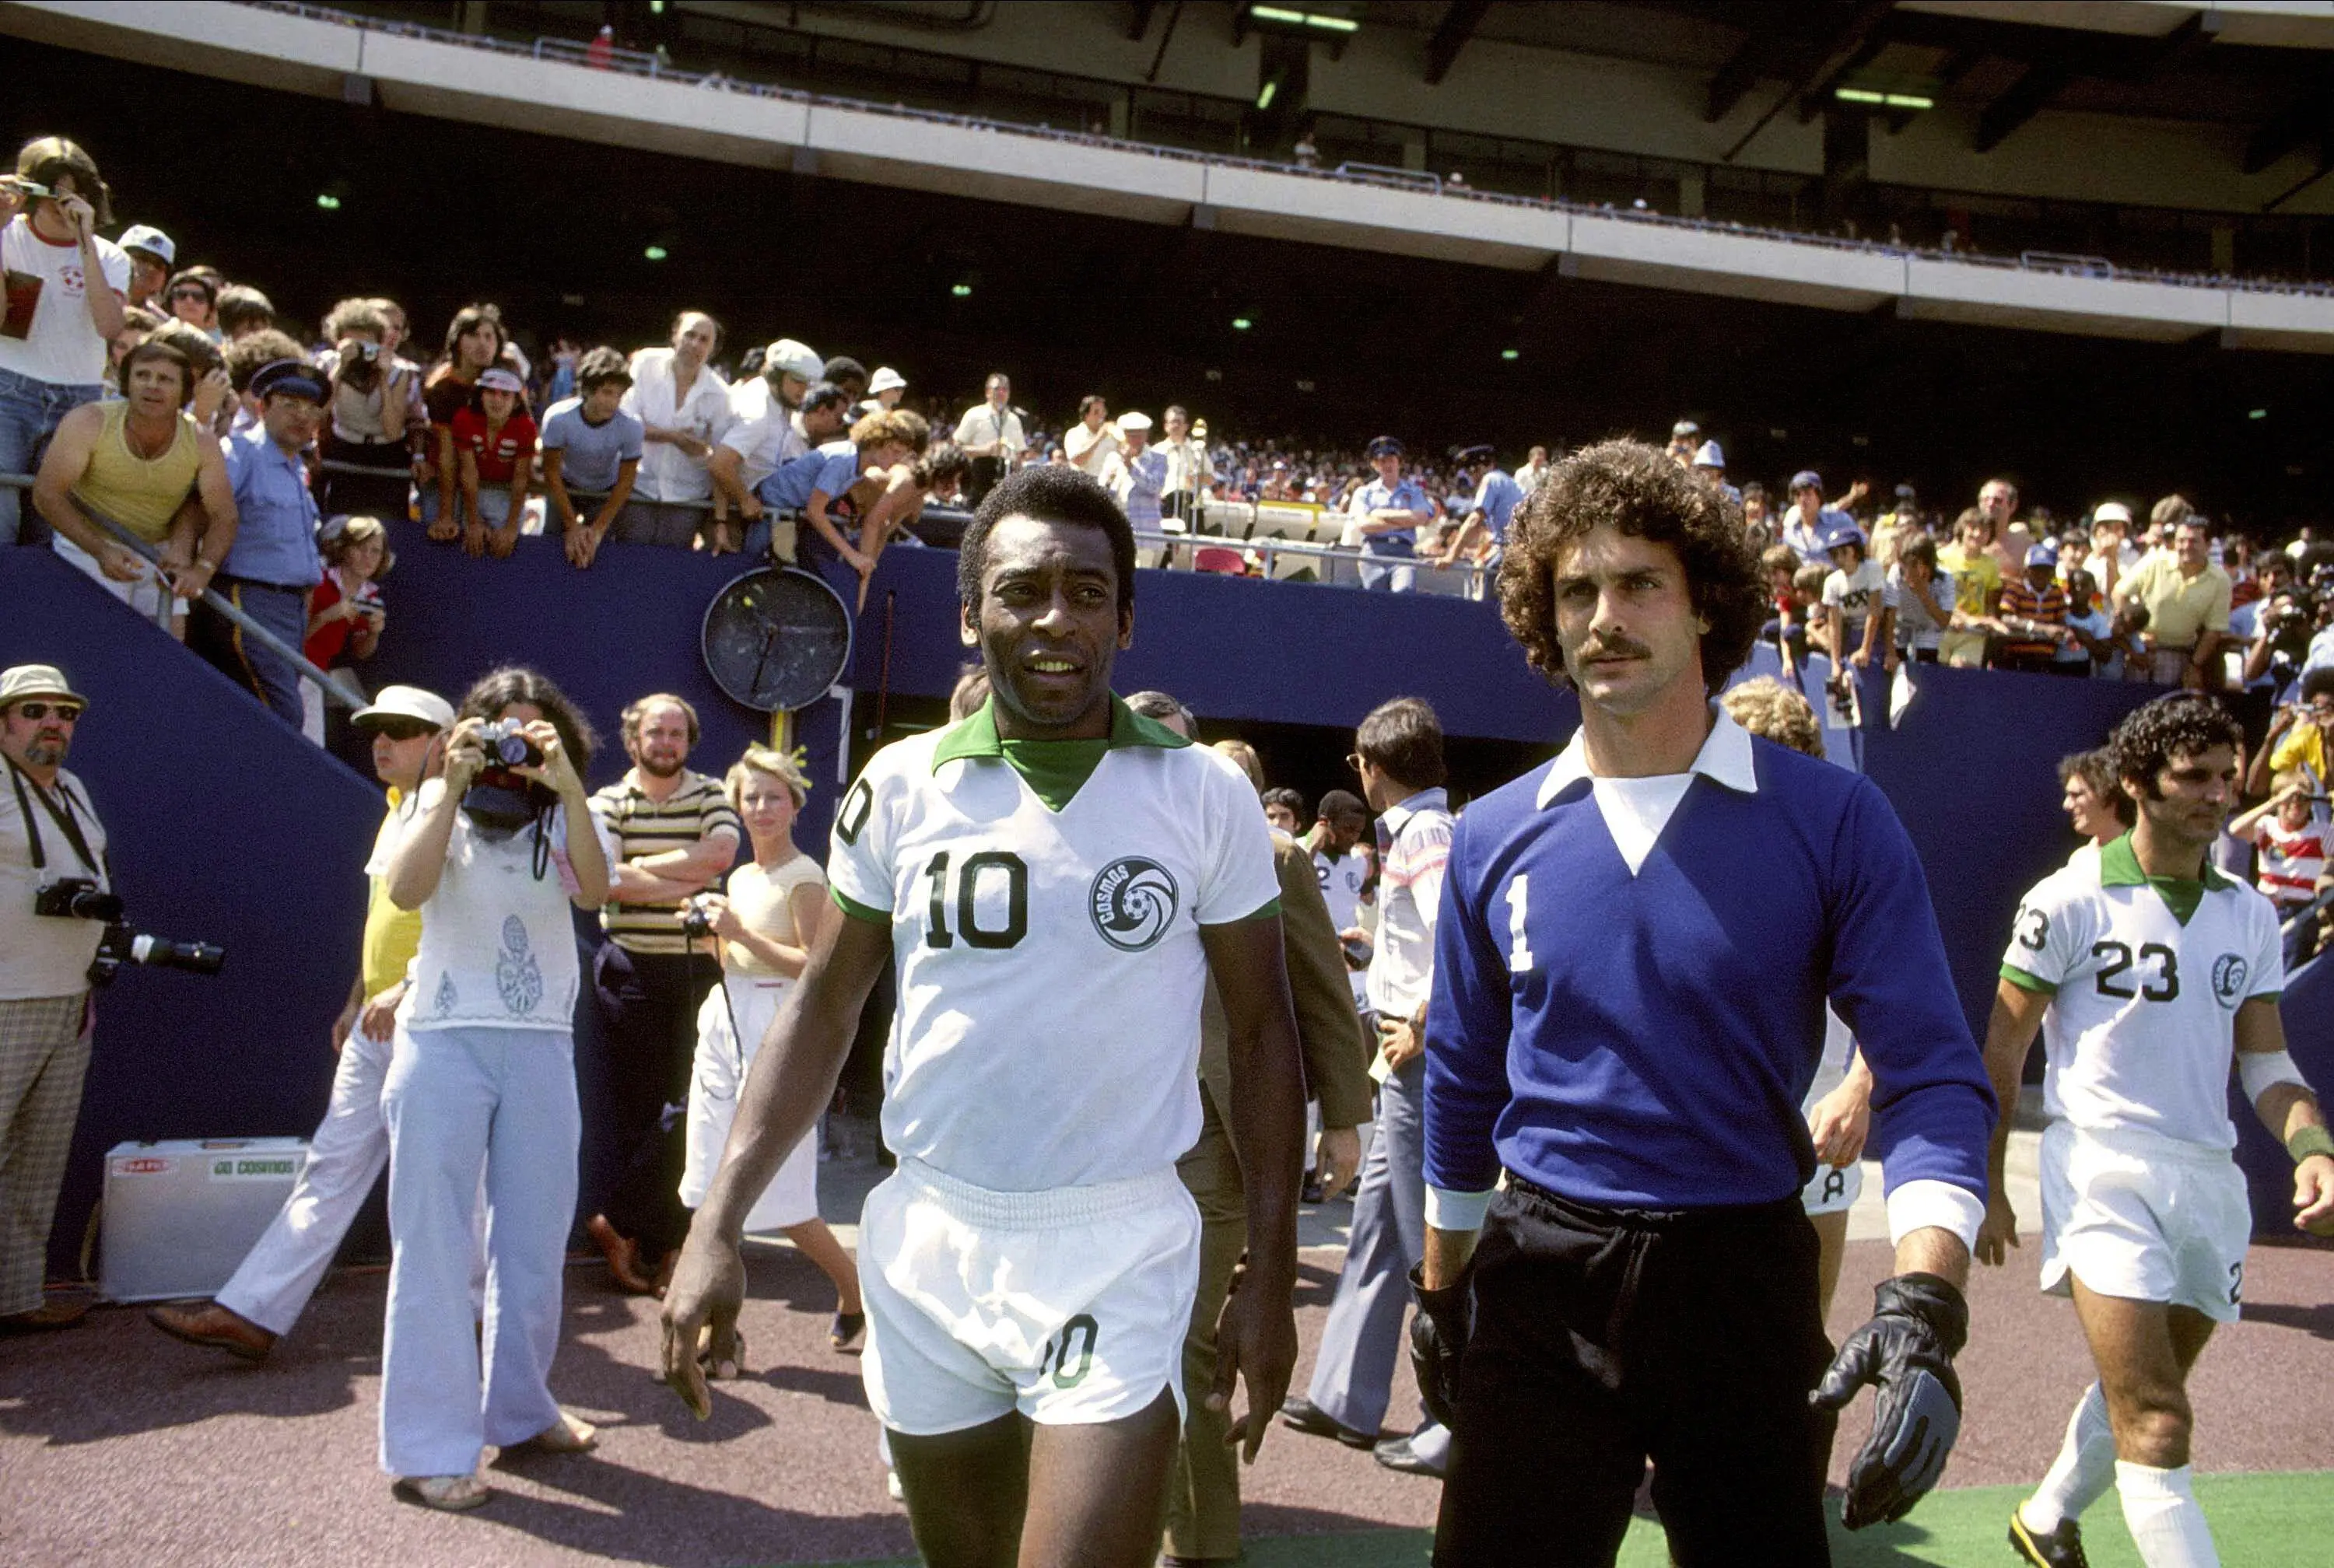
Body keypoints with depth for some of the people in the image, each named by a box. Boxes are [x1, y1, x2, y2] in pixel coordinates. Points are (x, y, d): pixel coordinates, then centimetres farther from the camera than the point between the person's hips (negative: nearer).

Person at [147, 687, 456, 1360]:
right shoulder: (396, 814, 17)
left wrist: (408, 991, -25)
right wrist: (357, 1001, 22)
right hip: (379, 1023, 9)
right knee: (332, 1164, 8)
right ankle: (250, 1313, 9)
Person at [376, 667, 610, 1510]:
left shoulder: (567, 814, 6)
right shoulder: (442, 801, 3)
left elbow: (594, 891, -15)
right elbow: (405, 890, -16)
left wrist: (566, 787, -24)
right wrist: (454, 787, -21)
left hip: (541, 1048, 3)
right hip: (443, 1043, -2)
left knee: (535, 1241, 11)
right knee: (435, 1243, 0)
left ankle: (520, 1410, 27)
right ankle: (429, 1448, 8)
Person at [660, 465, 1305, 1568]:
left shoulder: (1206, 795, -5)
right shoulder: (902, 786, -2)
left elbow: (1260, 1035, 1)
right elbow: (825, 1006, 5)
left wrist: (1271, 1274, -1)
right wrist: (717, 1227, -2)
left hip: (1116, 1254, -2)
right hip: (926, 1245, 3)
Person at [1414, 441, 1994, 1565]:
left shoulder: (1832, 821, -7)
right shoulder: (1494, 837, 1)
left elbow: (1930, 1077, -10)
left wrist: (1922, 1304, -24)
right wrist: (1440, 1296, 14)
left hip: (1743, 1281, -1)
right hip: (1534, 1289, 1)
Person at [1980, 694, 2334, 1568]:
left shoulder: (2250, 915, 10)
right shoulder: (2070, 901, -6)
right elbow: (2001, 1054, -2)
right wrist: (1988, 1189, -2)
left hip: (2211, 1176, 6)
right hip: (2104, 1169, -6)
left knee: (2139, 1396, 19)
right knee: (2158, 1428, -14)